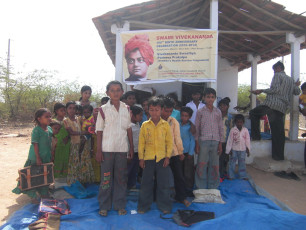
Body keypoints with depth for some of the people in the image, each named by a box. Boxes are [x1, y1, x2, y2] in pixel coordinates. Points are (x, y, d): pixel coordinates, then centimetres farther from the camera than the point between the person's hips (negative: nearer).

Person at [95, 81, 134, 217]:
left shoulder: (126, 109, 6)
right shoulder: (103, 109, -2)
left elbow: (129, 129, 10)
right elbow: (99, 131, -1)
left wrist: (131, 148, 8)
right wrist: (98, 150, -5)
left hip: (122, 148, 3)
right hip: (107, 149, -2)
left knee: (121, 177, 9)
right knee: (106, 178, 5)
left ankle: (120, 205, 22)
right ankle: (104, 206, 20)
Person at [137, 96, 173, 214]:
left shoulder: (165, 125, 1)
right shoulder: (145, 125, 2)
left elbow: (170, 142, 4)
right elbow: (141, 143, 4)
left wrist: (167, 157, -2)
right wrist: (141, 158, 1)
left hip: (162, 158, 0)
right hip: (148, 158, 1)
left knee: (164, 183, 6)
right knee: (146, 183, 8)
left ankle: (164, 206, 22)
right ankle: (143, 205, 23)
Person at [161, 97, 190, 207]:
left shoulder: (174, 121, 1)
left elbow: (177, 137, 4)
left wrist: (181, 152, 4)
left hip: (174, 153, 1)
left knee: (178, 176, 5)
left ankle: (182, 197, 20)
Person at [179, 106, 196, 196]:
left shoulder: (190, 127, -7)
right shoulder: (178, 125, 4)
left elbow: (192, 140, -6)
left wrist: (190, 153, -9)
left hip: (188, 153, -4)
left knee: (188, 172, 2)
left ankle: (189, 190, 15)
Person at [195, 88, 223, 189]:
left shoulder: (218, 112, 9)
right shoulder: (200, 112, 3)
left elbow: (221, 128, 11)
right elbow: (197, 128, 3)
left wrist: (220, 144, 7)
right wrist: (197, 144, -2)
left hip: (215, 142, 2)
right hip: (203, 141, -2)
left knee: (215, 166, 6)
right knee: (201, 165, -1)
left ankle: (212, 188, 21)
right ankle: (201, 188, 12)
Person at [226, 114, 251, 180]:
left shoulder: (245, 130, 3)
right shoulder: (233, 130, -4)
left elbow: (247, 140, 8)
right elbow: (230, 140, -2)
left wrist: (248, 149, 7)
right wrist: (229, 149, -3)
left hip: (242, 149, 2)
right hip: (234, 149, -2)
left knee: (242, 163, 9)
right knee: (232, 162, 3)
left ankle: (243, 175, 20)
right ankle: (231, 176, 13)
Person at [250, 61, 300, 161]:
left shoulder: (278, 75, 1)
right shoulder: (291, 79, 23)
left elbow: (275, 89, -14)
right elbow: (297, 92, 27)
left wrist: (261, 91, -9)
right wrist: (295, 85, 46)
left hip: (272, 104, -7)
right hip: (282, 108, 7)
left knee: (253, 113, 12)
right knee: (279, 132, 6)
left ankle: (255, 135, 5)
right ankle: (279, 155, 8)